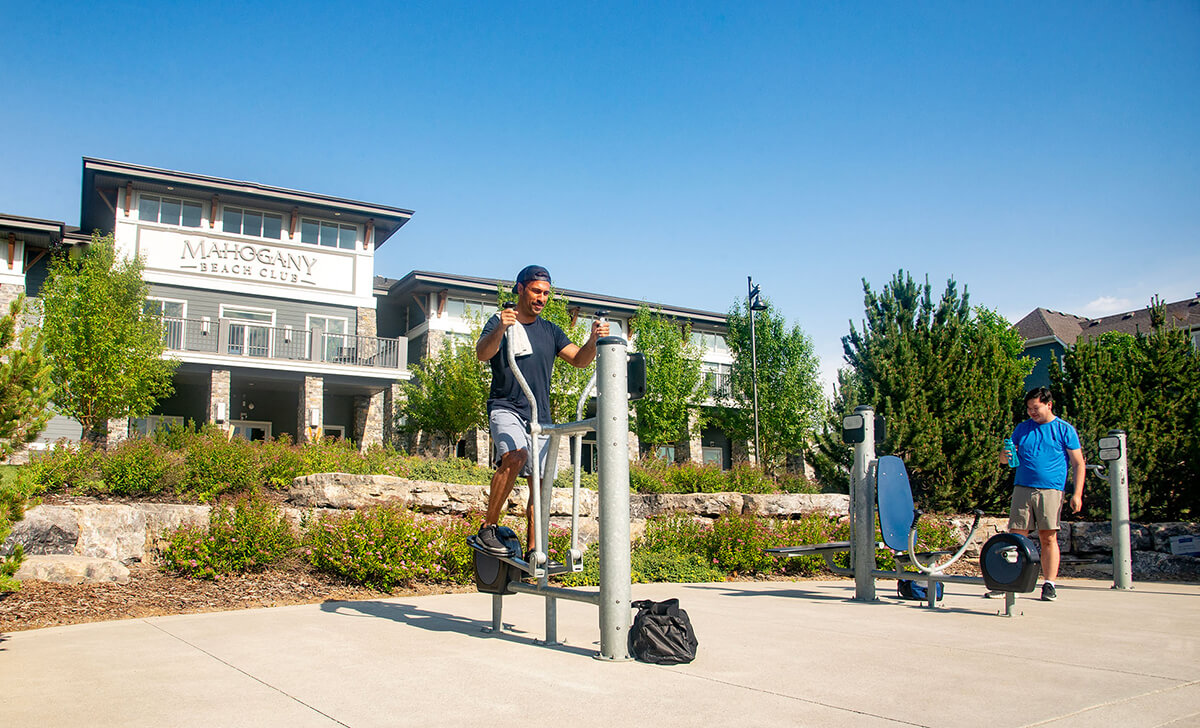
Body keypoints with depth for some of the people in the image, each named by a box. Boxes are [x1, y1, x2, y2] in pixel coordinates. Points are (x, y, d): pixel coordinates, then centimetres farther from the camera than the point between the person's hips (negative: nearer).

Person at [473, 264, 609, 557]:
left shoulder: (550, 331, 17)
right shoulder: (500, 322, 3)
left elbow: (579, 360, 8)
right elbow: (482, 354, -15)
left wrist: (593, 340, -12)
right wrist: (500, 329, -34)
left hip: (540, 417, 5)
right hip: (506, 409, -5)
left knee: (541, 485, 0)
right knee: (515, 456, -32)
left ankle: (533, 552, 9)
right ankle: (487, 529, -22)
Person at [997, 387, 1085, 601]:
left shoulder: (1065, 430, 6)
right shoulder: (1022, 428, 16)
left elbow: (1078, 464, 5)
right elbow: (1005, 458, 19)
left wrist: (1077, 494, -5)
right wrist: (1004, 456, -7)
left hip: (1050, 490, -3)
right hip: (1022, 488, 3)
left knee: (1048, 537, -3)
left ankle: (1049, 584, 3)